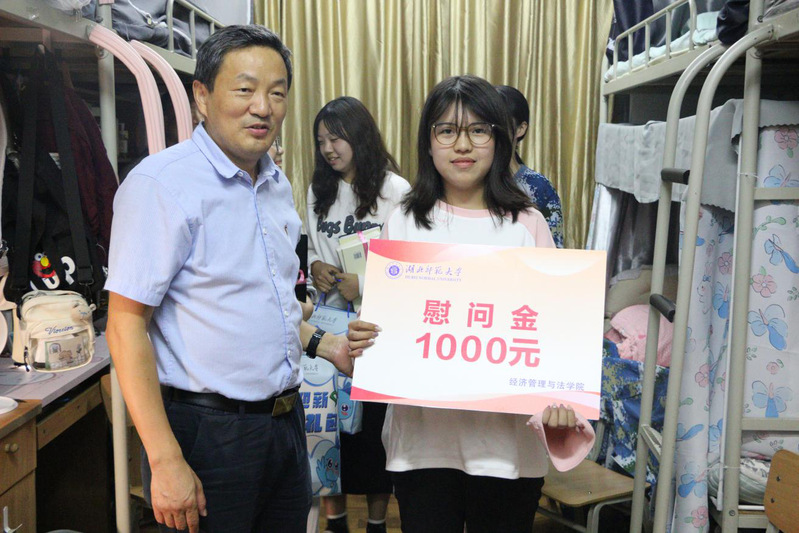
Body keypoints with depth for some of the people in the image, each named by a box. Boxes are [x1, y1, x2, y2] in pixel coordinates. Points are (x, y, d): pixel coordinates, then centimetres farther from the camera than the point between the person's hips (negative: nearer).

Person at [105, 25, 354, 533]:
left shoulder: (278, 183, 9)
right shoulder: (162, 182, -16)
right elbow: (126, 325, -18)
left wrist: (324, 344, 7)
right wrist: (166, 461, -21)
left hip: (284, 420, 8)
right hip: (207, 429, -7)